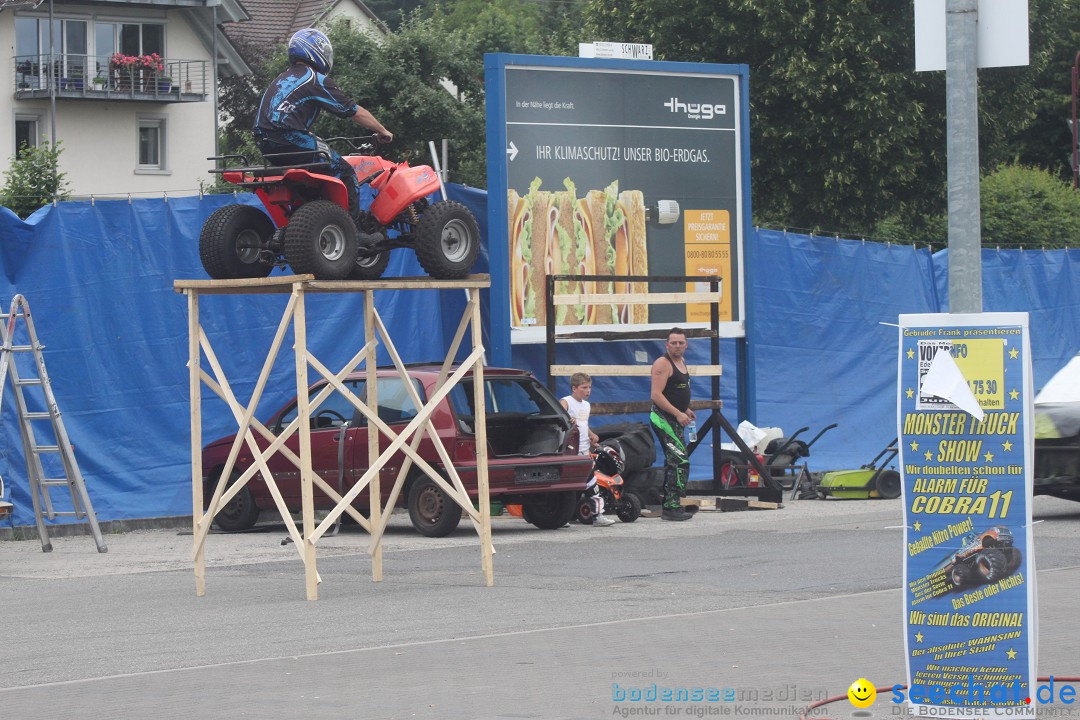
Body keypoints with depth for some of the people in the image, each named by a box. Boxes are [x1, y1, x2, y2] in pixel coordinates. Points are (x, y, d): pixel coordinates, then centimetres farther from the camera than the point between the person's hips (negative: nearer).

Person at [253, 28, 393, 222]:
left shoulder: (281, 80, 23)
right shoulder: (317, 80, 0)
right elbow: (355, 112, 4)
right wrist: (382, 131, 17)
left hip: (265, 145, 8)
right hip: (292, 141, -8)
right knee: (345, 173, -1)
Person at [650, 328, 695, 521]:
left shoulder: (681, 362, 16)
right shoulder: (663, 364, -15)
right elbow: (656, 395, -22)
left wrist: (686, 410, 16)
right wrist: (678, 413, -23)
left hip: (675, 419, 10)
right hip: (664, 419, -10)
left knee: (672, 462, 16)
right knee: (680, 461, -17)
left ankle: (670, 506, 23)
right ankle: (672, 507, -18)